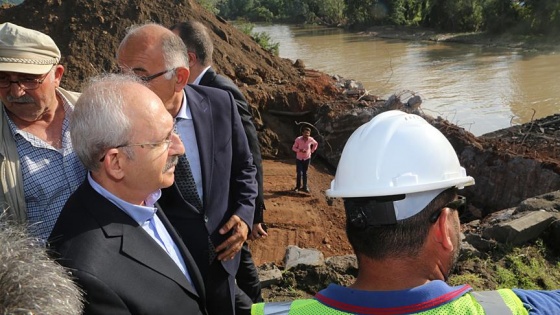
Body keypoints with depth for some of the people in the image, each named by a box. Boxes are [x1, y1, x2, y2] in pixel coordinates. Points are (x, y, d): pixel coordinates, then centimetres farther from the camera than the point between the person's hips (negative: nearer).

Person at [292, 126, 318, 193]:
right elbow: (293, 148, -11)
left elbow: (316, 144, 8)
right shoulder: (298, 139, -21)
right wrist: (299, 150, -27)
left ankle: (305, 187, 21)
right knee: (299, 173, -5)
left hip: (307, 158, 2)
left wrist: (312, 151, 1)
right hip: (299, 158, -1)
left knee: (305, 173, 10)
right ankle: (298, 186, 14)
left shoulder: (311, 139, -14)